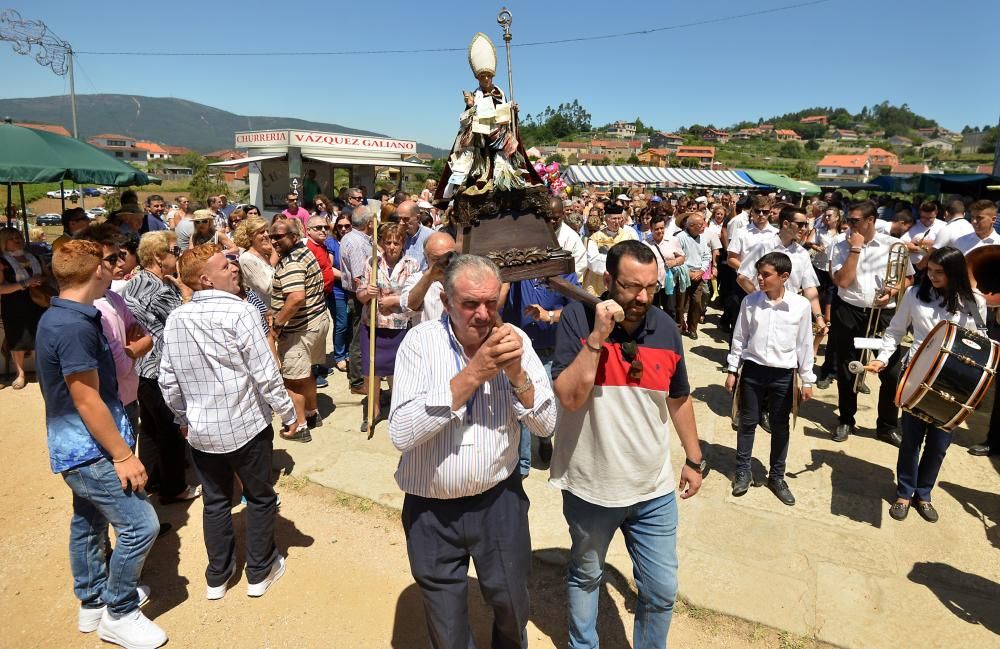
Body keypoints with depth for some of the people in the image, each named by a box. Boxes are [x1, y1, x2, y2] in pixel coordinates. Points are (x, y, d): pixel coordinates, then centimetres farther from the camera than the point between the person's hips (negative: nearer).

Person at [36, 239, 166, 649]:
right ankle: (119, 614, 14)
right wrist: (124, 455, -19)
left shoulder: (57, 317, 7)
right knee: (140, 525, -3)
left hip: (78, 446, 10)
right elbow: (87, 401, -24)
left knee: (89, 523, 21)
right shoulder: (74, 326, -26)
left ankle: (93, 601, 38)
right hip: (91, 449, -10)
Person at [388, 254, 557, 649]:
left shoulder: (513, 341, -7)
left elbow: (546, 425, -7)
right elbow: (401, 434, -24)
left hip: (499, 501, 2)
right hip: (431, 510, -2)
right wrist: (472, 374, -28)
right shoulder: (421, 341, -15)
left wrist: (516, 372, -24)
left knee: (513, 610, 23)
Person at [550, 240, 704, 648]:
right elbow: (569, 397, -24)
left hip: (654, 490, 3)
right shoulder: (577, 318, -15)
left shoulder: (665, 328, -4)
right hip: (589, 488, -2)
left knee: (662, 591, 13)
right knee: (585, 577, 21)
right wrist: (597, 335, -30)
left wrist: (694, 459, 13)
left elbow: (678, 399, 9)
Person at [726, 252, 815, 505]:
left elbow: (805, 344, 0)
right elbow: (739, 337, 3)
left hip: (783, 374, 0)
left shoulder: (801, 305, -8)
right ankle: (742, 471, 28)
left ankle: (776, 476, 29)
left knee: (780, 427, 12)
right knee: (747, 422, 11)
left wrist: (807, 380, 3)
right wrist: (733, 370, 4)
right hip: (752, 370, 1)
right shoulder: (750, 301, -5)